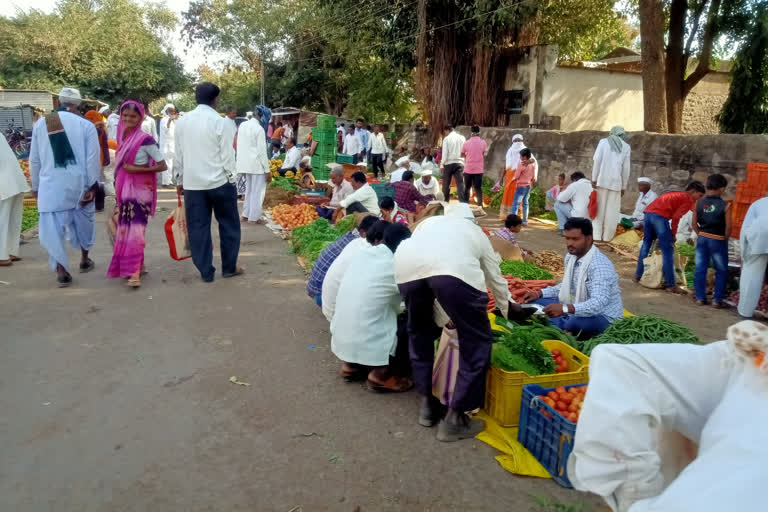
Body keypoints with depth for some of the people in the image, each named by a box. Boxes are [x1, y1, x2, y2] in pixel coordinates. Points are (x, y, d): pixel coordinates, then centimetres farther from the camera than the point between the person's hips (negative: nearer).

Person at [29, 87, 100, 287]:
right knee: (83, 221, 19)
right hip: (79, 183, 0)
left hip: (51, 184, 0)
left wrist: (35, 186, 18)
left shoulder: (40, 124, 3)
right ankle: (84, 259, 34)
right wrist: (92, 186, -2)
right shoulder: (86, 125, -5)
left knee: (52, 228, 3)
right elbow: (93, 158, -8)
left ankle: (61, 270, -2)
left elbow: (34, 159, 9)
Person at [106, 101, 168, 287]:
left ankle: (135, 271, -7)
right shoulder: (122, 137, 8)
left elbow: (162, 166, -13)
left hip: (140, 188, -7)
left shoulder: (145, 139, -13)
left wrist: (138, 169, -18)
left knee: (136, 227, -9)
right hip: (124, 188, 7)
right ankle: (127, 265, 21)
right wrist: (117, 187, 16)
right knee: (125, 227, 10)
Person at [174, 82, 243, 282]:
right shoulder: (220, 122, -8)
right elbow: (227, 155, -9)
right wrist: (231, 179, 1)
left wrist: (179, 180, 17)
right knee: (228, 225, 12)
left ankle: (206, 272, 11)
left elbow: (178, 155, 9)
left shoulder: (182, 122, 5)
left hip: (192, 183, 4)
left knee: (198, 228, 8)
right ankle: (229, 267, 18)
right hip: (219, 182, -3)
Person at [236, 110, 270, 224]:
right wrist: (267, 170, -12)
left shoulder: (242, 125, 5)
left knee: (249, 189, 18)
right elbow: (262, 151, -17)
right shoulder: (259, 129, -16)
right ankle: (255, 217, 5)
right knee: (258, 191, 2)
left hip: (245, 163, 7)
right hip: (257, 165, -7)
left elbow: (240, 145, 10)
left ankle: (246, 215, 23)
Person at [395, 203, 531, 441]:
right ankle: (454, 419, 17)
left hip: (407, 266, 3)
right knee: (476, 343, 14)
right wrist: (508, 308, 68)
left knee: (419, 332, 27)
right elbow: (495, 278, 48)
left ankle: (427, 405, 33)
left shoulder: (429, 221, 42)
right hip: (454, 269, -3)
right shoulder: (476, 231, 39)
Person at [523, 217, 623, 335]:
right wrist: (540, 293, 6)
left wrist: (565, 308, -50)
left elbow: (598, 303, -37)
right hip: (580, 308, 9)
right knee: (535, 301, 2)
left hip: (603, 317, -8)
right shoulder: (571, 257, 2)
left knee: (575, 322, -40)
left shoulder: (600, 265, -25)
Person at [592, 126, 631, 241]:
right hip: (616, 181, 1)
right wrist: (624, 187, 11)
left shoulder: (603, 142, 5)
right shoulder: (626, 147, 8)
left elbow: (597, 160, -6)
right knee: (612, 209, 7)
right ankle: (607, 236, 8)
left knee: (599, 208, 4)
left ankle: (597, 235, 0)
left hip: (602, 180, -1)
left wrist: (593, 179, -5)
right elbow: (626, 169, 5)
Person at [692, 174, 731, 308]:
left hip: (702, 239, 3)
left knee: (700, 269, 10)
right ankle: (717, 300, 12)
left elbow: (694, 223, 0)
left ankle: (700, 298, 14)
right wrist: (725, 239, 4)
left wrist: (701, 234, 12)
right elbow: (728, 227, -11)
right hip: (718, 240, -3)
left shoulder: (699, 203, -4)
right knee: (721, 271, 11)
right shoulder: (725, 206, -13)